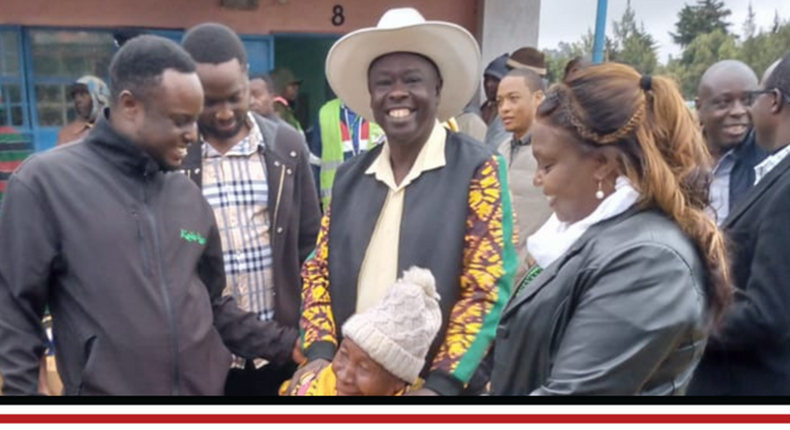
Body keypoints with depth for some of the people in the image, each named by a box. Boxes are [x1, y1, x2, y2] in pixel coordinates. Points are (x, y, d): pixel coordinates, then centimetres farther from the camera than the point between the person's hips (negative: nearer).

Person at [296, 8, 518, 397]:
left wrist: (442, 383, -19)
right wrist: (321, 351, -7)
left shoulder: (478, 169, -11)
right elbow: (319, 271, 6)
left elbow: (488, 289, -14)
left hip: (439, 382, -4)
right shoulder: (349, 176, 3)